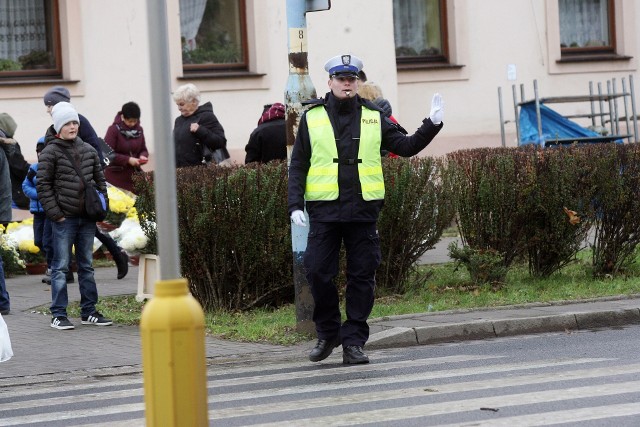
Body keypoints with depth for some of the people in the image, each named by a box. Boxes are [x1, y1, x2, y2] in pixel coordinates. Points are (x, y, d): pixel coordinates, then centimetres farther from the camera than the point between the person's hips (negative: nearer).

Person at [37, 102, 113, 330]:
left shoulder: (88, 150, 10)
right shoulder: (50, 152, -7)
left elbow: (100, 178, 19)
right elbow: (43, 185, -8)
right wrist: (54, 213, -12)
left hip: (87, 217, 6)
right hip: (64, 218, -6)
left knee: (86, 265, 12)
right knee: (61, 266, -3)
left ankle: (89, 311, 20)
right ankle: (58, 315, 0)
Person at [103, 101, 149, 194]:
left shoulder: (139, 129, 8)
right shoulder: (114, 130, -7)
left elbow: (143, 149, 18)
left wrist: (143, 156, -6)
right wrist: (128, 159, -18)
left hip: (134, 174, 4)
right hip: (116, 176, -4)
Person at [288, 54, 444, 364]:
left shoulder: (373, 117, 11)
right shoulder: (312, 117, 6)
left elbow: (405, 146, 13)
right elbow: (298, 166, 7)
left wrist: (432, 125, 0)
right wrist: (295, 204, -2)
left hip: (363, 210, 1)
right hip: (324, 210, -1)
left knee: (362, 276, 1)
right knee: (318, 272, -5)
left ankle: (353, 342, 7)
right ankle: (328, 333, 15)